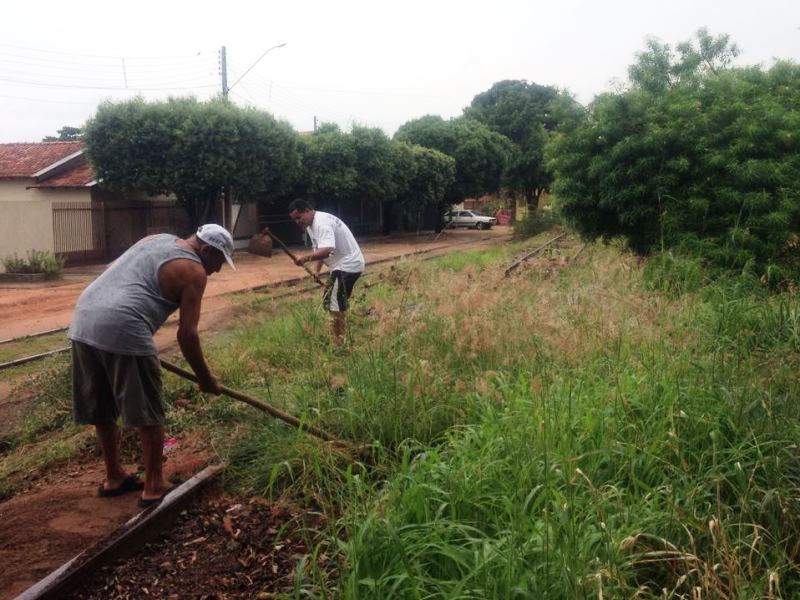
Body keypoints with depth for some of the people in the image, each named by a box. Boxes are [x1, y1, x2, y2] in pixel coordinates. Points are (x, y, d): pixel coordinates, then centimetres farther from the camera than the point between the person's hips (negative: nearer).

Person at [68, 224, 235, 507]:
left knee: (101, 410, 19)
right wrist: (205, 378, 8)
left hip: (84, 319, 9)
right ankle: (154, 487, 13)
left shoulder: (157, 239, 23)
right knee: (148, 414, 5)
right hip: (122, 329, -9)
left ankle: (114, 478, 32)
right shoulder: (193, 271, -1)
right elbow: (186, 334, -4)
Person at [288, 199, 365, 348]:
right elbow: (318, 249, 19)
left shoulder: (322, 223, -23)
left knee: (335, 306, -14)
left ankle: (340, 345, -11)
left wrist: (306, 258, -45)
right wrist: (317, 270, 9)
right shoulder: (310, 225, 11)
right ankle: (341, 339, 25)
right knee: (329, 302, 17)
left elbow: (327, 250, -38)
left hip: (348, 264, -11)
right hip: (342, 265, 11)